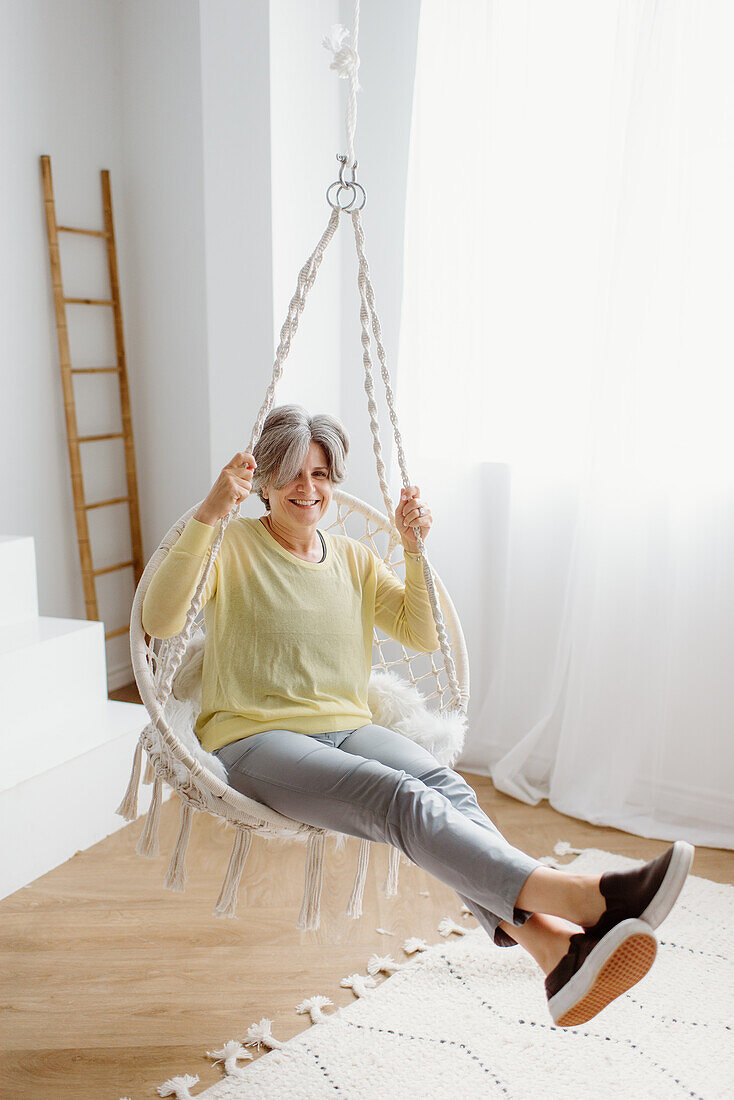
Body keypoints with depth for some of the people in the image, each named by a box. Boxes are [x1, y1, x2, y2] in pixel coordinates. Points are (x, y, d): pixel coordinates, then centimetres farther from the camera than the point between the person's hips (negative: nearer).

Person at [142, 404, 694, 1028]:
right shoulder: (232, 546, 3)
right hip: (256, 739, -4)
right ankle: (580, 897, -50)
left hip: (347, 728, 5)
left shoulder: (355, 560, 17)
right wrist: (208, 514, -24)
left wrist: (414, 548, -3)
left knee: (444, 787, -30)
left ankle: (549, 942, -49)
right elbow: (161, 621, -13)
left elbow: (423, 637, 11)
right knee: (397, 796, -34)